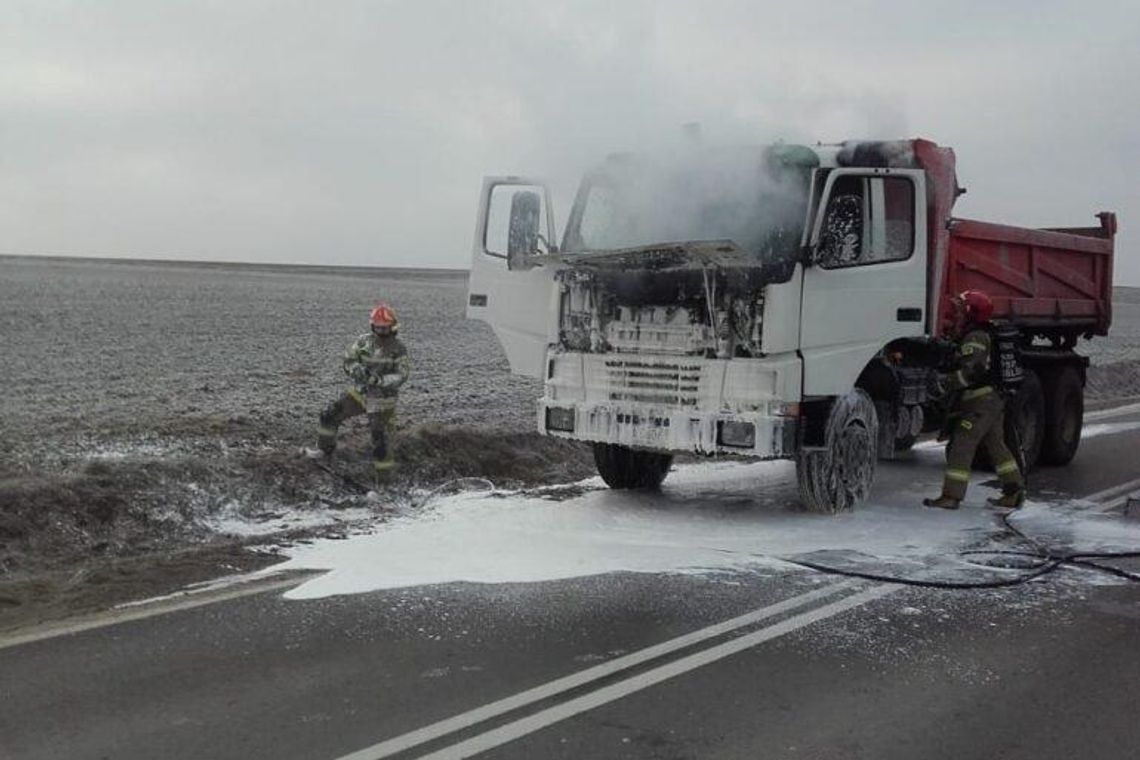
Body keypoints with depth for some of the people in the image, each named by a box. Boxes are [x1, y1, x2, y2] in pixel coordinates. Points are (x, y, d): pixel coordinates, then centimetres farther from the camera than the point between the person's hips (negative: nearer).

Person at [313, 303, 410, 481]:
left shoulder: (398, 349, -15)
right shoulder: (364, 341, -6)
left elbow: (402, 374, -20)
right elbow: (349, 359, -7)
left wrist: (380, 380, -33)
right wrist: (357, 369, -30)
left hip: (383, 398, -5)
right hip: (360, 392, 5)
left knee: (381, 438, -7)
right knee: (330, 415, 6)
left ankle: (382, 476, 6)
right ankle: (325, 449, 29)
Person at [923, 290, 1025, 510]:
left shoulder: (975, 338, -16)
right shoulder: (984, 336, 17)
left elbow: (971, 372, -25)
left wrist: (944, 384, -20)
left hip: (979, 403, -10)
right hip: (994, 401, 10)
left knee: (960, 447, -7)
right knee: (996, 446, 16)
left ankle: (951, 496, -7)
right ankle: (1014, 491, 18)